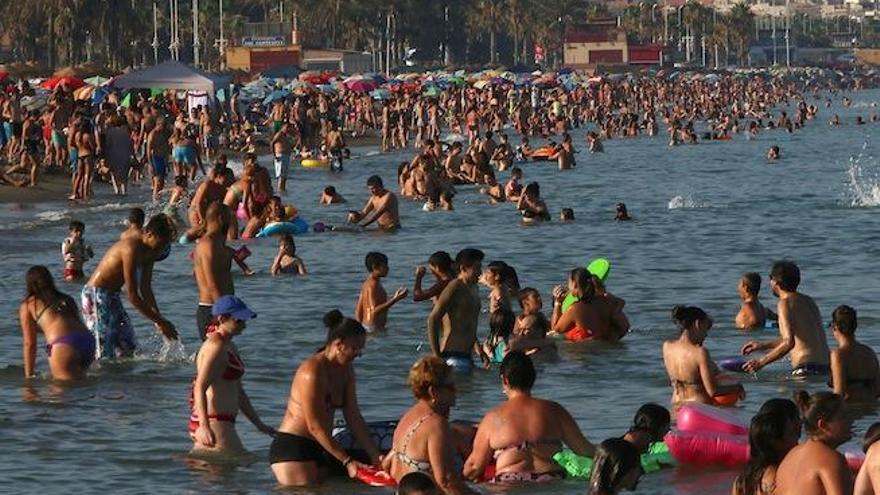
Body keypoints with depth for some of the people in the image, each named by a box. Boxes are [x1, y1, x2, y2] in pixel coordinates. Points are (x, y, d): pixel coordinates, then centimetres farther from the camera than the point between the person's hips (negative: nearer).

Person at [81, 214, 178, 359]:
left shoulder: (148, 253, 3)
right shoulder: (132, 249, -25)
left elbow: (145, 289, 14)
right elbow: (133, 296, -26)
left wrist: (159, 318, 4)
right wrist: (159, 321, -22)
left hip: (112, 297, 10)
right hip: (96, 296, -10)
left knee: (127, 347, 11)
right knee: (104, 354, -13)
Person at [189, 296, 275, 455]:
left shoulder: (230, 347, 19)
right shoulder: (216, 347, -13)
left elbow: (238, 392, 26)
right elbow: (200, 388, -22)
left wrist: (259, 424, 27)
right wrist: (204, 426, -32)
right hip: (214, 423, -10)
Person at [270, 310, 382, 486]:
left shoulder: (345, 370, 8)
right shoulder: (312, 371, -19)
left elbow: (354, 418, 9)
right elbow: (315, 427, -20)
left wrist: (375, 456, 2)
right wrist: (347, 462, -18)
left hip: (318, 449, 9)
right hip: (291, 448, -9)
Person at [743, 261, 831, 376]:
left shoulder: (785, 303, -6)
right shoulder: (808, 301, 21)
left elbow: (789, 343, -17)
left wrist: (761, 362, -9)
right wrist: (763, 346, 39)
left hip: (806, 368, -8)